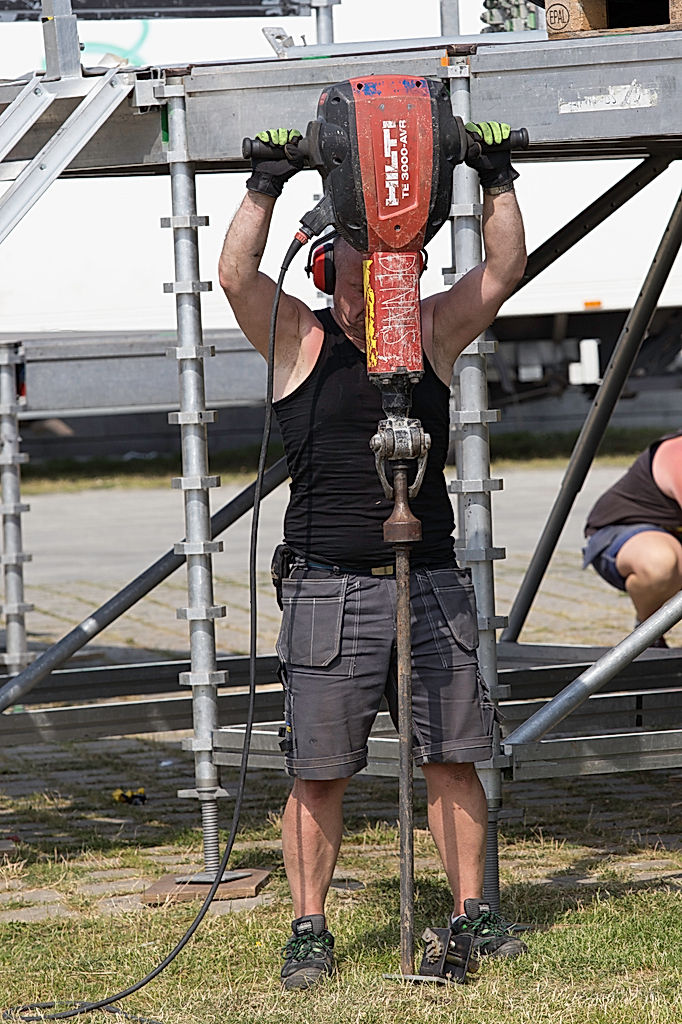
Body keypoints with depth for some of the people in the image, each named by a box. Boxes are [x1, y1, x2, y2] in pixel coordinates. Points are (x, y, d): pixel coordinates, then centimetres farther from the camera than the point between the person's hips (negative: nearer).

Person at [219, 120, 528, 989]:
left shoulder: (432, 334, 10)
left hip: (430, 584, 3)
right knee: (318, 773, 0)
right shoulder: (299, 341, 1)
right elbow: (237, 275, -14)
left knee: (452, 759, 4)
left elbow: (504, 270, 4)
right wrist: (265, 188, -18)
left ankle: (471, 911, 14)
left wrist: (498, 182, -3)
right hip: (329, 588, -3)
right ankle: (308, 931, 8)